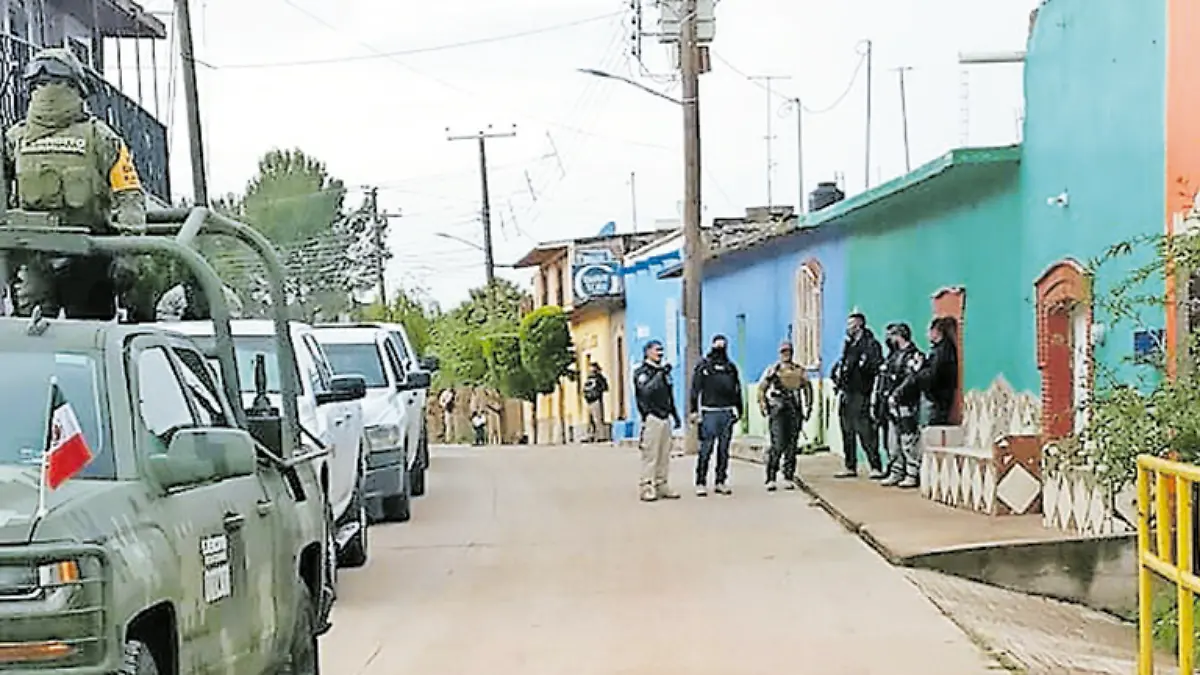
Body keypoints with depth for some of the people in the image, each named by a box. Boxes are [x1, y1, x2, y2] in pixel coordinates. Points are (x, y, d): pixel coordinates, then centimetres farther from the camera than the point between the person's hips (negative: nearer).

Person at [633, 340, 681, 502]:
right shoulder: (641, 372, -3)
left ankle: (662, 486, 11)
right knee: (650, 454, -9)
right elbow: (646, 391, -20)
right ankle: (647, 488, -8)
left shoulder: (663, 371, 19)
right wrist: (660, 375, -20)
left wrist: (675, 415, 22)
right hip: (651, 418, -7)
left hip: (665, 418, 7)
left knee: (665, 455, 6)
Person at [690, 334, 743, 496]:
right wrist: (695, 411, -7)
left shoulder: (730, 367, 16)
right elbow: (696, 389, -1)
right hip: (710, 412, -5)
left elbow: (737, 390, 21)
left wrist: (739, 408, 15)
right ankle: (701, 483, -5)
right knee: (706, 449, -7)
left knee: (724, 449, 7)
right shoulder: (704, 366, 3)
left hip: (727, 412, 5)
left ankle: (721, 482, 12)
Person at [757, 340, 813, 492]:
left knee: (791, 446, 4)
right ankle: (770, 479, -8)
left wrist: (808, 407, 15)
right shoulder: (772, 370, 3)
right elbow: (761, 388, 6)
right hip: (777, 411, -4)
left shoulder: (799, 371, 12)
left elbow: (808, 388, 22)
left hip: (795, 412, 4)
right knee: (777, 445, -12)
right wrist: (764, 407, -1)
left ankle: (789, 478, 10)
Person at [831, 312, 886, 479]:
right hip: (846, 393, 9)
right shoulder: (848, 344, 20)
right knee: (847, 431, 12)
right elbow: (841, 364, 27)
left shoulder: (870, 344, -4)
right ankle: (850, 467, 19)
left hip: (859, 393, -9)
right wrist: (837, 376, 11)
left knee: (864, 430, -13)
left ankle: (876, 466, -12)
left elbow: (877, 365, -15)